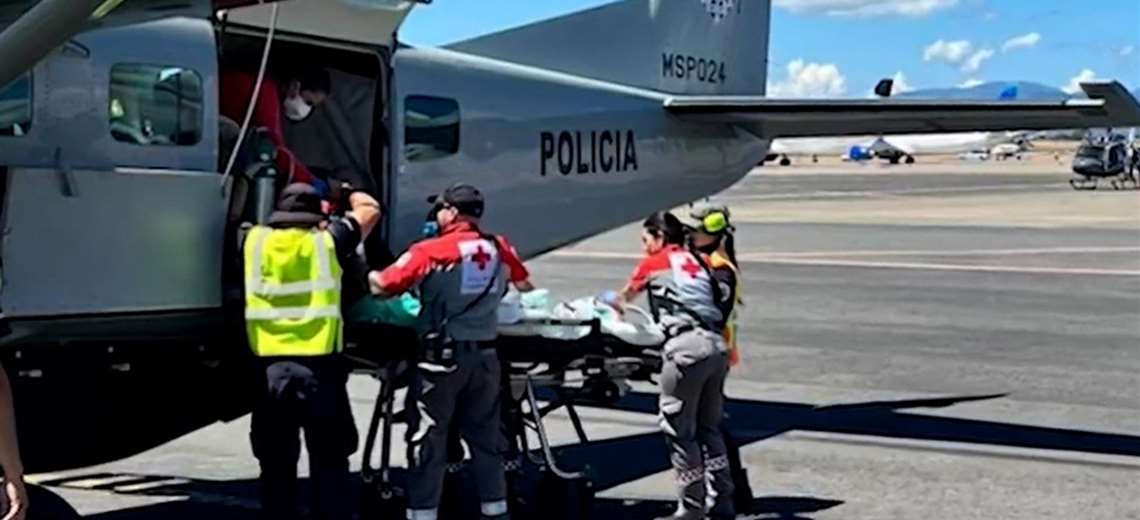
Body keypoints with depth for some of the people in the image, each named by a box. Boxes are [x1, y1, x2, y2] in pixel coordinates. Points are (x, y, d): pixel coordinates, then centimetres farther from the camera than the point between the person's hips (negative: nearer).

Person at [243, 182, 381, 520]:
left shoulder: (255, 241, 6)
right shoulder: (326, 242, 1)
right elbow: (370, 210, 16)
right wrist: (348, 194, 34)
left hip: (269, 367, 2)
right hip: (319, 366, -2)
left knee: (276, 465, 10)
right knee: (329, 463, 5)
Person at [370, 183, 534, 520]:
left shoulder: (430, 251, -11)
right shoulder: (499, 248, 4)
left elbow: (382, 287, -10)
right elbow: (525, 286, 21)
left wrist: (369, 274, 12)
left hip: (442, 357, -5)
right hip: (484, 356, 5)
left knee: (427, 440, 3)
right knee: (485, 436, 17)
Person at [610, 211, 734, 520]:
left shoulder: (654, 263, 12)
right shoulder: (700, 261, 24)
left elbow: (624, 297, 29)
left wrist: (612, 304, 52)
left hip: (686, 346, -6)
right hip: (716, 344, 6)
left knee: (679, 430, 1)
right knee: (709, 427, 16)